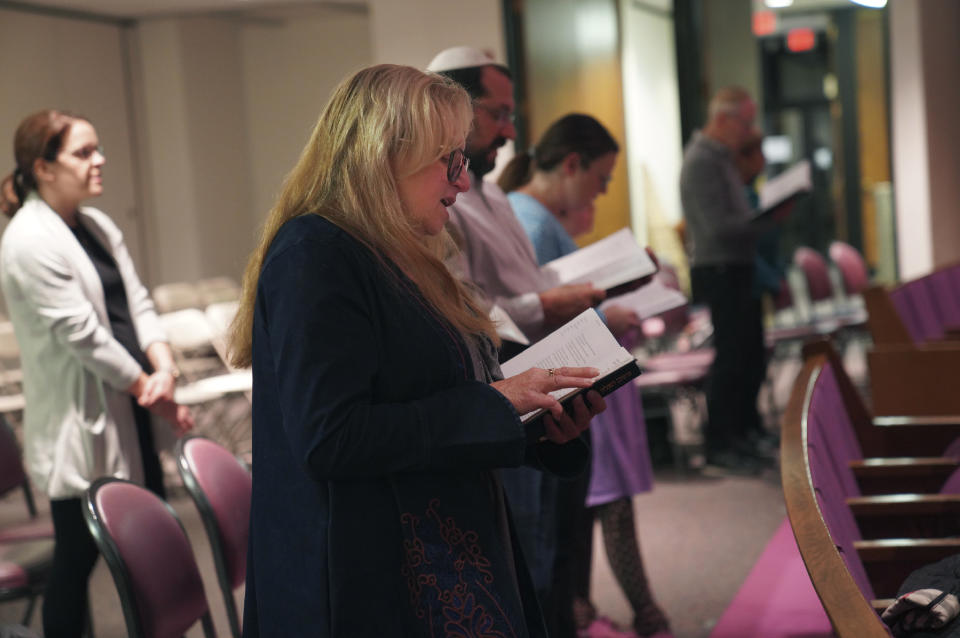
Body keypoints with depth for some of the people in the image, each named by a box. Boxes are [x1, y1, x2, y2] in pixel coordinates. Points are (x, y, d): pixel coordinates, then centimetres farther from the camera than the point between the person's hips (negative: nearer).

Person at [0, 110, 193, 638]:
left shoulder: (98, 225, 10)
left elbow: (137, 301, 7)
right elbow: (82, 334, -19)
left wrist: (164, 367, -10)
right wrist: (148, 388, -13)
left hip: (129, 413, 9)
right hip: (82, 426, -9)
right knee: (77, 559, 1)